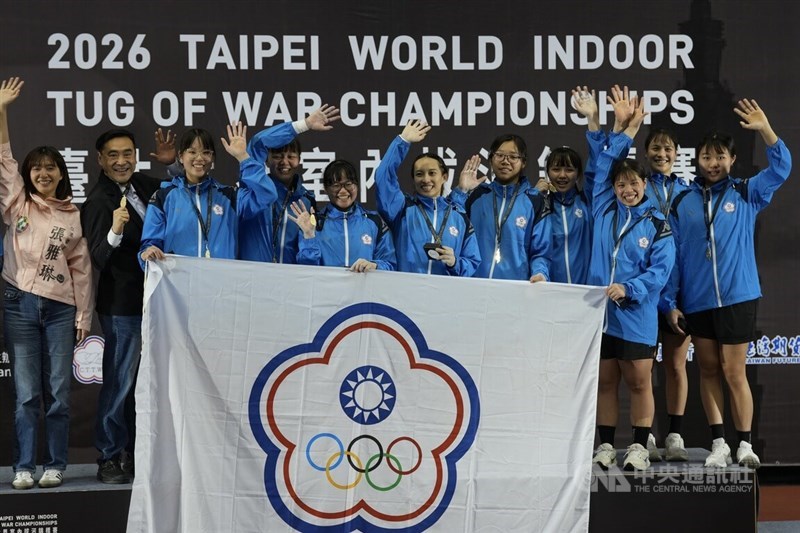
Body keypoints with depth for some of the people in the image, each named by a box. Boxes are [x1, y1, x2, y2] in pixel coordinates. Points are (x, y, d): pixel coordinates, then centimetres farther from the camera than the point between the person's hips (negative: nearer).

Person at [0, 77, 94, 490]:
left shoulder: (73, 216, 7)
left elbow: (81, 268, 7)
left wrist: (83, 316, 4)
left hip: (60, 308, 0)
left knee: (58, 393, 1)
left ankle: (55, 465, 10)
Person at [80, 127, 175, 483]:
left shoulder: (141, 183, 2)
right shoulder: (98, 202, -18)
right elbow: (99, 259, -24)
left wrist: (169, 164, 0)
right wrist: (115, 231, -43)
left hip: (152, 302, 8)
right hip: (122, 307, -8)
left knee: (141, 383, 17)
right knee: (119, 383, -1)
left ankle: (133, 453, 29)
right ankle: (109, 458, 11)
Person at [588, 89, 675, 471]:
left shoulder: (657, 225, 0)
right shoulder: (604, 211, 8)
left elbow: (660, 269, -7)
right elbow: (604, 167, 7)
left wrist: (629, 289, -21)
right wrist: (626, 131, 7)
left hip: (637, 315, -2)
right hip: (599, 311, 3)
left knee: (639, 382, 4)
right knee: (604, 382, 8)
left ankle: (639, 447, 12)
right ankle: (605, 446, 16)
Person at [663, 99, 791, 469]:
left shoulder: (746, 194, 2)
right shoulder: (683, 202, 5)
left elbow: (781, 168, -10)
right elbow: (672, 255, 5)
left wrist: (764, 129, -23)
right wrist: (671, 302, 1)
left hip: (738, 297, -2)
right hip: (697, 300, 2)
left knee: (734, 373, -3)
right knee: (708, 371, 7)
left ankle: (745, 444, 4)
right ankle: (718, 443, 14)